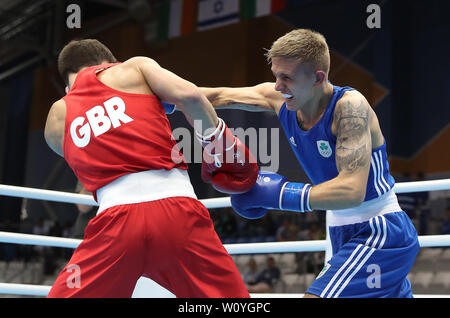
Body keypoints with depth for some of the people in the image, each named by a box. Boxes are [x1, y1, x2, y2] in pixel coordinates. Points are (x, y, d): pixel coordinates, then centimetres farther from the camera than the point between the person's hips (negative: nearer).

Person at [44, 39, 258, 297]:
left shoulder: (57, 118, 24)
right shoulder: (135, 66, 16)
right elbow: (189, 96, 1)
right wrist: (218, 144, 13)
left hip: (115, 215, 1)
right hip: (178, 211, -1)